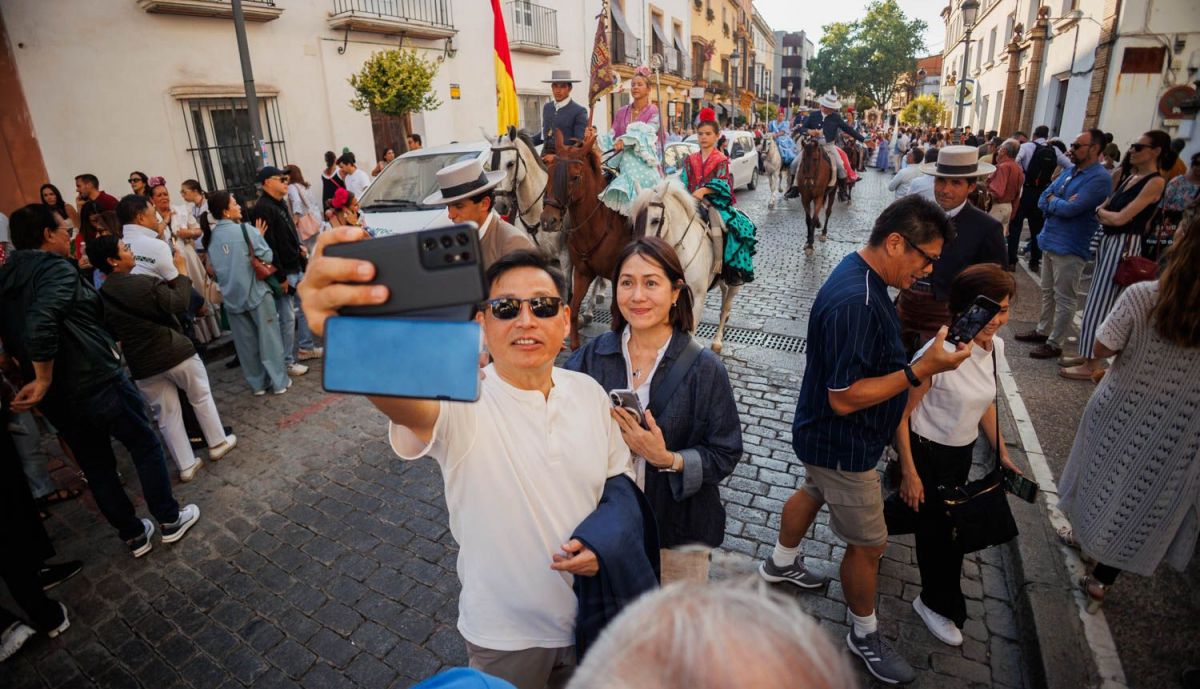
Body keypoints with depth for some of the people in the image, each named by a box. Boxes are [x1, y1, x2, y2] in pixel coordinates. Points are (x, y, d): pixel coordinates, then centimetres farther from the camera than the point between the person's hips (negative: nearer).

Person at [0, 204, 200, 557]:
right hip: (97, 381, -7)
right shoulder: (56, 268, -14)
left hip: (57, 397, 7)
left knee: (96, 467, 17)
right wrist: (44, 380, -21)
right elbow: (41, 324, -29)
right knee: (146, 445, 12)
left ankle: (134, 536, 29)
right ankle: (170, 520, 22)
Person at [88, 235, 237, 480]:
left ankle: (186, 465, 19)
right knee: (201, 397, 18)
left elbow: (110, 331, 9)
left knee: (167, 416, 13)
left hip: (143, 364, 5)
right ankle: (218, 443, 27)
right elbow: (180, 304, -12)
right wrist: (181, 271, -4)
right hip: (175, 352, -4)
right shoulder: (146, 282, -18)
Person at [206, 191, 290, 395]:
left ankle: (257, 383, 19)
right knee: (268, 337, 4)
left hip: (232, 296, 5)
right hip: (256, 292, -5)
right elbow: (267, 257, -11)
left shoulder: (210, 237, 5)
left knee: (246, 343, 11)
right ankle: (279, 381, 8)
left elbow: (214, 267, 14)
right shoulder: (246, 230, -12)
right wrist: (259, 236, 1)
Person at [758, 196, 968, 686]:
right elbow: (844, 398, -32)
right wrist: (922, 370, -31)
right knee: (869, 544, 9)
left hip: (827, 437, 10)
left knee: (814, 492, 31)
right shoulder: (855, 303, -34)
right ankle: (864, 636, 34)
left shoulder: (862, 274, -2)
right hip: (842, 447, -10)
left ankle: (781, 563, 56)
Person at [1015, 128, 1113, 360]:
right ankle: (1042, 331, 33)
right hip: (1050, 241, 8)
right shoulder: (1069, 171, 10)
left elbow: (1070, 209, -24)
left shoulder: (1099, 178, -16)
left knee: (1064, 298, 1)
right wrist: (1059, 202, -13)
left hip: (1070, 247, -8)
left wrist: (1052, 200, -6)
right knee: (1048, 292, 19)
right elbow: (1042, 201, 7)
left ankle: (1055, 344, 9)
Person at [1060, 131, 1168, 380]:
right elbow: (1106, 208, 12)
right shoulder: (1130, 177, 14)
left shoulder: (1155, 182, -12)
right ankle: (1088, 354, 23)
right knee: (1095, 300, 13)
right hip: (1109, 241, 9)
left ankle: (1092, 365, 3)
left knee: (1100, 303, -5)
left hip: (1124, 245, -9)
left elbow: (1120, 218, -18)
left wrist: (1100, 211, 0)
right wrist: (1103, 212, -9)